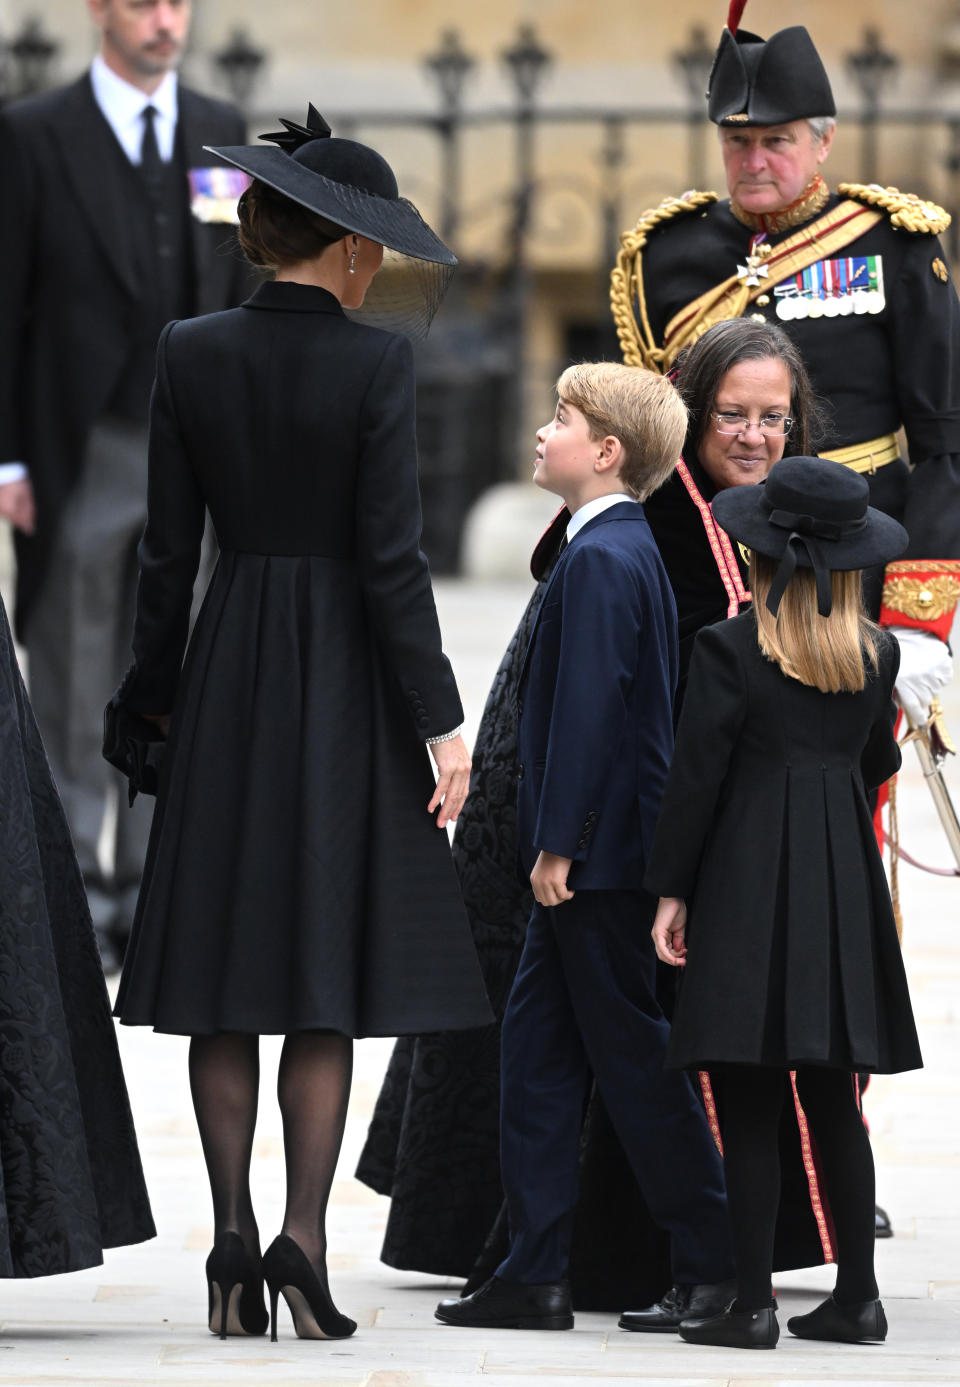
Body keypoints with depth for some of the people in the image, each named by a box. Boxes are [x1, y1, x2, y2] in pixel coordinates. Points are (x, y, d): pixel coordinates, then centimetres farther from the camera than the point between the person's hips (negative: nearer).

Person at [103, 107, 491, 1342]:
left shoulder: (188, 356, -1)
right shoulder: (374, 366, -11)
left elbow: (167, 548, 2)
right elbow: (391, 557, -12)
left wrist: (153, 694, 13)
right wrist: (440, 720, -8)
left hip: (224, 678, 3)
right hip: (344, 681, -3)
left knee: (222, 978, 7)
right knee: (327, 980, 2)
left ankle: (234, 1244, 4)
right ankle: (302, 1238, -10)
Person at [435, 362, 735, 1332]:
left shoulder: (601, 559, -16)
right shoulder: (624, 547, 14)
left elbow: (589, 706, -21)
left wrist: (558, 844, -20)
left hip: (597, 855, -10)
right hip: (597, 853, 10)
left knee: (632, 1056, -3)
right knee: (535, 1047, 10)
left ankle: (714, 1265, 4)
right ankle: (534, 1276, 11)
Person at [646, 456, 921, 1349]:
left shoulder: (729, 648, -9)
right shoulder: (875, 652, 4)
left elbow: (697, 772, -9)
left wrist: (671, 891, -3)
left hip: (750, 874, -5)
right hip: (844, 879, 5)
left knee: (751, 1104, -3)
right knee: (833, 1100, 11)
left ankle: (753, 1304, -5)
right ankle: (857, 1298, 12)